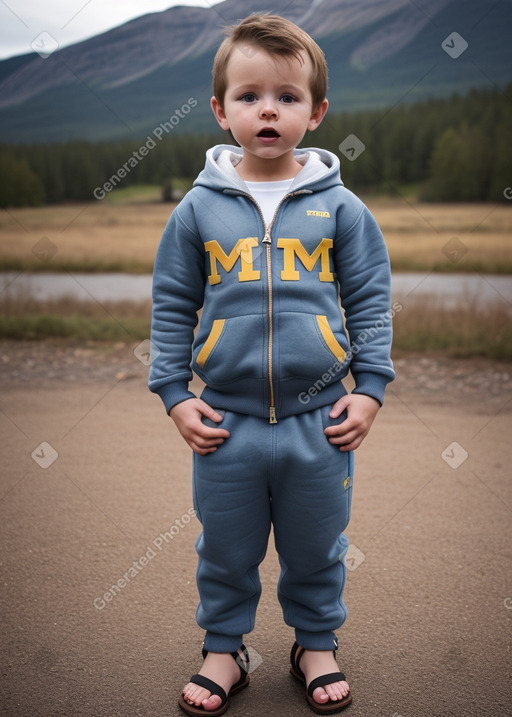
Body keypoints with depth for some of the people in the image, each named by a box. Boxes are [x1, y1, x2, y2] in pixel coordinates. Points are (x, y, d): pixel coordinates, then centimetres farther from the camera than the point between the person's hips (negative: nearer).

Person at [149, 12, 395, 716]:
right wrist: (175, 394, 0)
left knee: (316, 551, 16)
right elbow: (172, 307, 4)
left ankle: (317, 644, 40)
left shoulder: (339, 206, -1)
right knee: (226, 553, 16)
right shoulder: (198, 208, -1)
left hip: (320, 421, 0)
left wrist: (369, 387, -2)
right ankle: (223, 649, 38)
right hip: (226, 421, 1)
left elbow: (370, 300, 3)